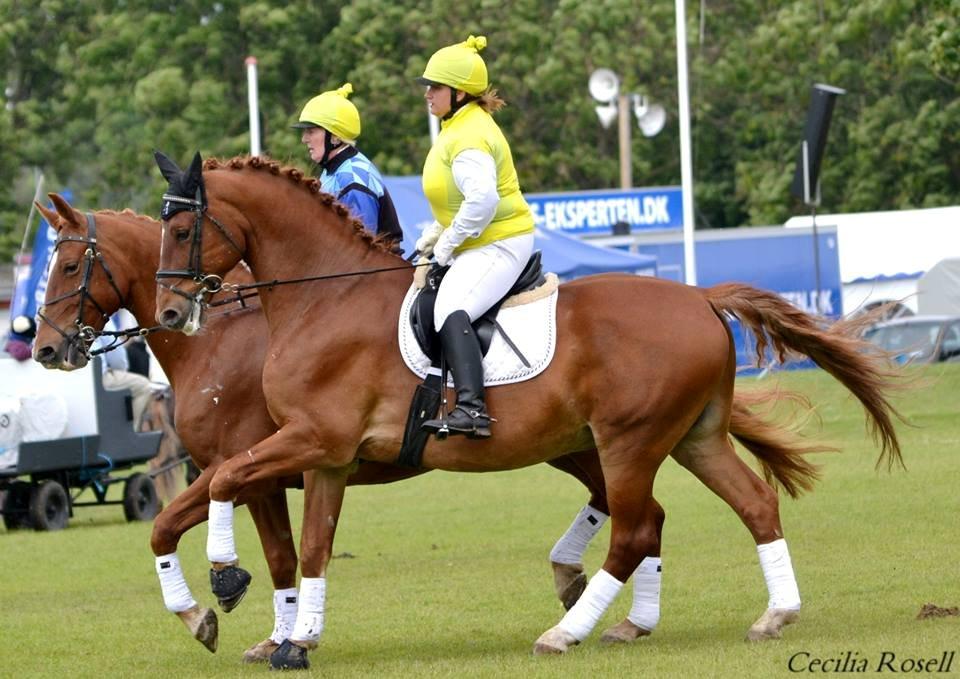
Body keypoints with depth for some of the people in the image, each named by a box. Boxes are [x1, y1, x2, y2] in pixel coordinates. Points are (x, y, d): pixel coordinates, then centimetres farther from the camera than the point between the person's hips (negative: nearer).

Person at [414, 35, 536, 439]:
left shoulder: (469, 137, -20)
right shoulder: (457, 127, 15)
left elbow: (482, 199, -33)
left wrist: (446, 244, -22)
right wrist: (435, 235, 12)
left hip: (498, 246, -12)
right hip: (478, 245, 12)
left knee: (450, 311, -30)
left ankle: (471, 408, -42)